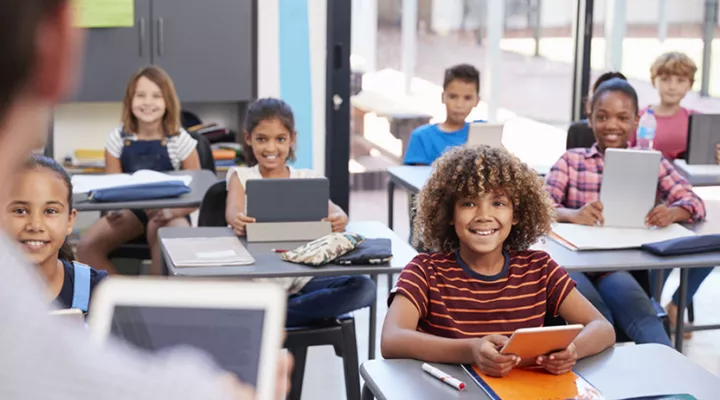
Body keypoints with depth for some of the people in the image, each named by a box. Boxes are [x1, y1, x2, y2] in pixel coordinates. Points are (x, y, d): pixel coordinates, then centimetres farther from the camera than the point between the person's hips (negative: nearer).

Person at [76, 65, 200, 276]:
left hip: (171, 214, -3)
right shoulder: (117, 138, 0)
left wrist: (170, 211, -24)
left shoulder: (180, 140, -6)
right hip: (131, 210, 3)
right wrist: (113, 208, -22)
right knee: (87, 246, -20)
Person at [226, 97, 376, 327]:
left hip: (302, 277, 3)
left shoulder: (305, 179, 14)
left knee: (364, 288, -26)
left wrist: (339, 219, -32)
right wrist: (237, 220, -38)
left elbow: (330, 208, -5)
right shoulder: (241, 176, 11)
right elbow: (233, 210, -11)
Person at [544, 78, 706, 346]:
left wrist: (672, 213, -24)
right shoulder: (571, 160, 11)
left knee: (642, 316, -34)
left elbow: (694, 203, 1)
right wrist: (572, 214, -29)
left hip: (622, 265, 1)